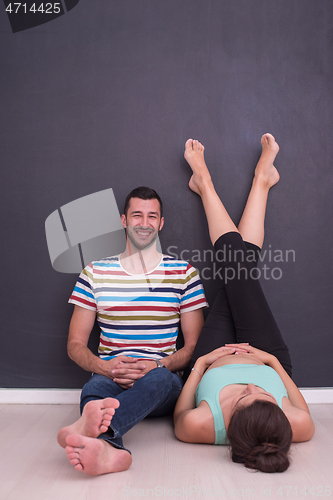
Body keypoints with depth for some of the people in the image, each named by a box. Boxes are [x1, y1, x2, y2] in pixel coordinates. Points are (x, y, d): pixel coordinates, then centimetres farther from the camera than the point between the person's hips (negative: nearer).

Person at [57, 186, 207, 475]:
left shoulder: (184, 273, 9)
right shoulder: (95, 273, 11)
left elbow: (194, 345, 7)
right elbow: (75, 344, 10)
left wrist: (157, 366, -14)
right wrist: (104, 366, -13)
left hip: (163, 380, -1)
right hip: (109, 378, 1)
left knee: (159, 378, -37)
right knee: (93, 390, -35)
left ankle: (91, 426, -62)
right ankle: (108, 448, -64)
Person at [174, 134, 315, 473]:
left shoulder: (201, 425, -45)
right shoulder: (297, 427, -41)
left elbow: (179, 419, -19)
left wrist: (199, 364, -20)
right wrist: (274, 362, -18)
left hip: (212, 363, 0)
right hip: (269, 363, 1)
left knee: (236, 267, 5)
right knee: (241, 267, -1)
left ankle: (205, 183, 32)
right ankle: (261, 180, 27)